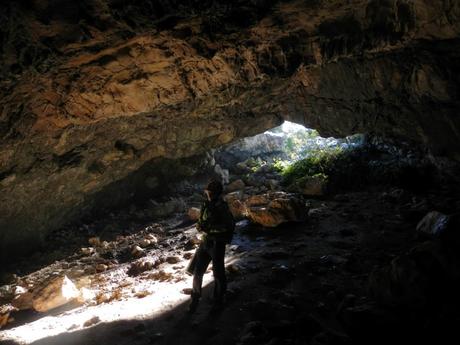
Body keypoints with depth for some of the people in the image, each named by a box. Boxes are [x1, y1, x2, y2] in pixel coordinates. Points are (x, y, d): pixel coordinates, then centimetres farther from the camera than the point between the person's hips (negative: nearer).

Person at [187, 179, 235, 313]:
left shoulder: (222, 207, -14)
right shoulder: (206, 205, 7)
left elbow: (229, 225, -20)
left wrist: (211, 227, -24)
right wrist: (200, 225, -5)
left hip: (217, 243, -6)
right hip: (205, 242, 6)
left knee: (218, 273, 7)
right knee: (197, 271, 9)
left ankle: (218, 300, 27)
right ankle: (195, 299, 27)